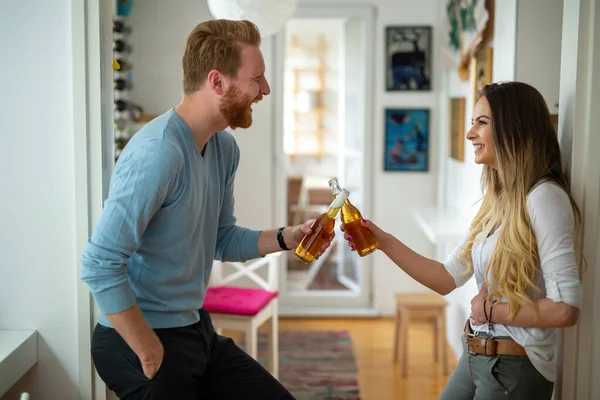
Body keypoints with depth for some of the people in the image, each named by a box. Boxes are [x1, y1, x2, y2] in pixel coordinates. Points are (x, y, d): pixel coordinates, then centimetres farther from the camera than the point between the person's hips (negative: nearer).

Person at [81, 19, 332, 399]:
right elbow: (100, 265, -28)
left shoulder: (224, 148, 2)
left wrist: (286, 238, -3)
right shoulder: (158, 153, -26)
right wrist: (150, 353, -20)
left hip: (198, 331, 8)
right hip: (139, 341, -8)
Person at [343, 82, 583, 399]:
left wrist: (491, 310, -13)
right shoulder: (496, 201, 5)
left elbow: (565, 309, -25)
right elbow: (447, 279, 7)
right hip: (474, 357, 7)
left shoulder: (544, 197, -20)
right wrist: (385, 242, 0)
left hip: (514, 371, -7)